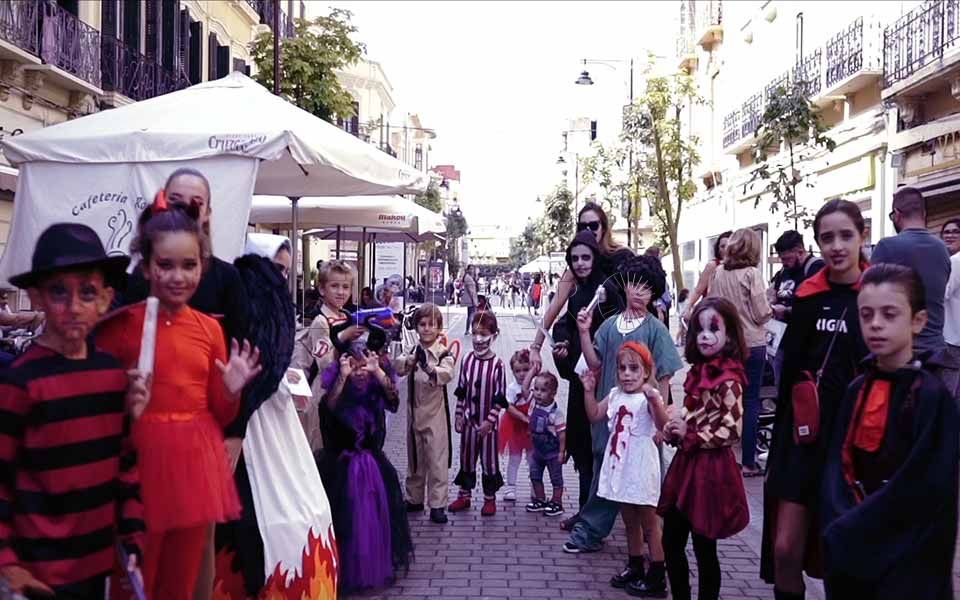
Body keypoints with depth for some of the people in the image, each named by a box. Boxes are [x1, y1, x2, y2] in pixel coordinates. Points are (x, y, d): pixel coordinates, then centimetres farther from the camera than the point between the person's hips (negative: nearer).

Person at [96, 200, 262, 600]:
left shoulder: (210, 328, 6)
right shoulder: (120, 325, -7)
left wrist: (232, 390, -8)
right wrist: (127, 408, -22)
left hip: (197, 464, 4)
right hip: (141, 462, -4)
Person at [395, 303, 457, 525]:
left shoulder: (444, 353, -8)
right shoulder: (412, 352, 4)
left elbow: (446, 374, -27)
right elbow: (397, 367, -15)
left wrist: (430, 369, -47)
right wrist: (409, 361, -36)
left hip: (435, 414, -5)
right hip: (414, 412, 5)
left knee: (437, 459, -3)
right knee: (414, 458, 16)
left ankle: (437, 504, 3)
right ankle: (414, 499, 29)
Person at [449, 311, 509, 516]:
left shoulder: (497, 364, -13)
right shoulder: (468, 360, -1)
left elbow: (499, 397, -11)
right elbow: (461, 391, 6)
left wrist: (490, 420, -14)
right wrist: (459, 415, 5)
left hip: (487, 423, -4)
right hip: (469, 420, 4)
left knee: (489, 458, 7)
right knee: (466, 457, 13)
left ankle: (490, 498, 20)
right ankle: (464, 494, 27)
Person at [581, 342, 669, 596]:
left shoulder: (650, 396, -15)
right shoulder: (615, 394, 8)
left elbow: (663, 424, -29)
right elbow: (594, 415, 16)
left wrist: (654, 400, -45)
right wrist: (589, 391, 3)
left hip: (641, 470, -7)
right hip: (620, 468, 7)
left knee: (649, 524, 1)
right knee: (630, 522, 20)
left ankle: (657, 579, 7)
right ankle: (635, 568, 33)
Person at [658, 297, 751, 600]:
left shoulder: (728, 378, -16)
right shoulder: (698, 371, 9)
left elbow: (731, 431, -20)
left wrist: (690, 436, -13)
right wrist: (674, 430, 1)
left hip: (709, 469, -8)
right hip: (686, 464, 8)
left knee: (704, 550, 5)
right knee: (671, 542, 14)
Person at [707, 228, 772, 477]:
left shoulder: (718, 272, 0)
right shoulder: (751, 273, -13)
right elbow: (761, 314, -14)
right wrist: (771, 308, 6)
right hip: (752, 344, -4)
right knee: (751, 401, 3)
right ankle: (748, 462, 6)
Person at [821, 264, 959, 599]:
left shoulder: (933, 396, -14)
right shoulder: (857, 390, 5)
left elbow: (923, 488, -18)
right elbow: (839, 464, 2)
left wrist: (850, 530, -15)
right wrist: (842, 527, -13)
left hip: (907, 560, -5)